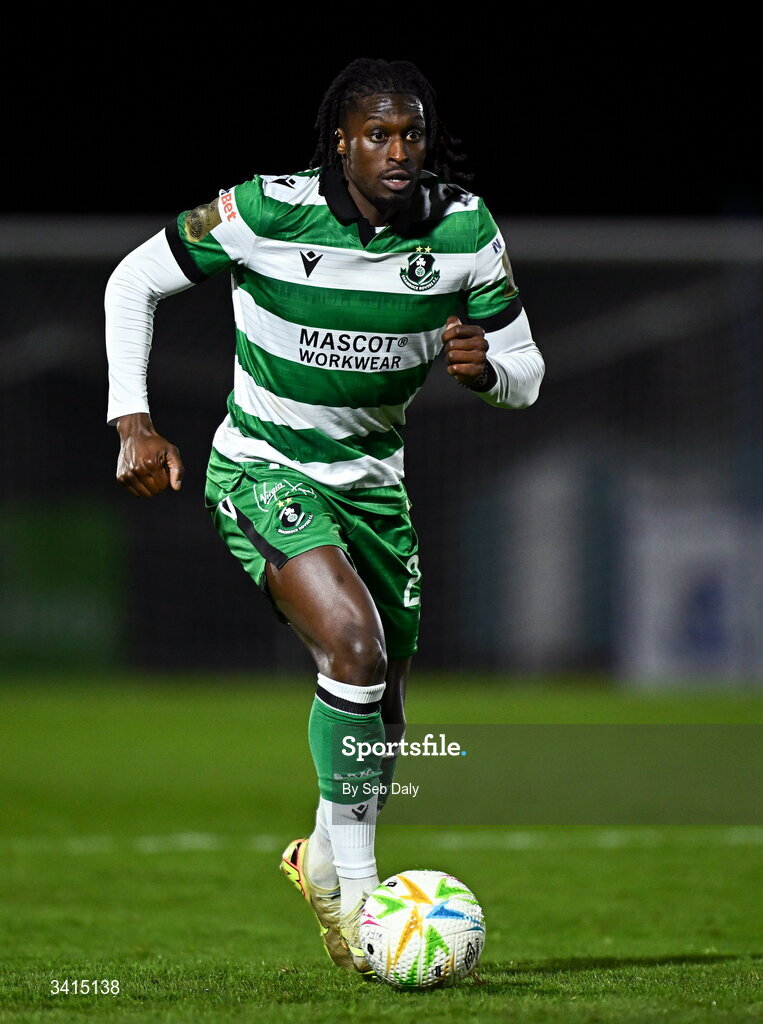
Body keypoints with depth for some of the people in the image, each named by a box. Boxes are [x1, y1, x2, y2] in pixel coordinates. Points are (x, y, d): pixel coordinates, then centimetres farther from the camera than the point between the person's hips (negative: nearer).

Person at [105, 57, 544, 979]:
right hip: (262, 471, -5)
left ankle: (325, 856, 41)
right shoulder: (267, 212, -19)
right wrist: (132, 422, -12)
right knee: (355, 644, -28)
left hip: (372, 477, 5)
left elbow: (526, 374, 1)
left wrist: (484, 367, -23)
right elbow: (133, 280, -5)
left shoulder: (464, 228, -8)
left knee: (381, 701, 12)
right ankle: (353, 885, -17)